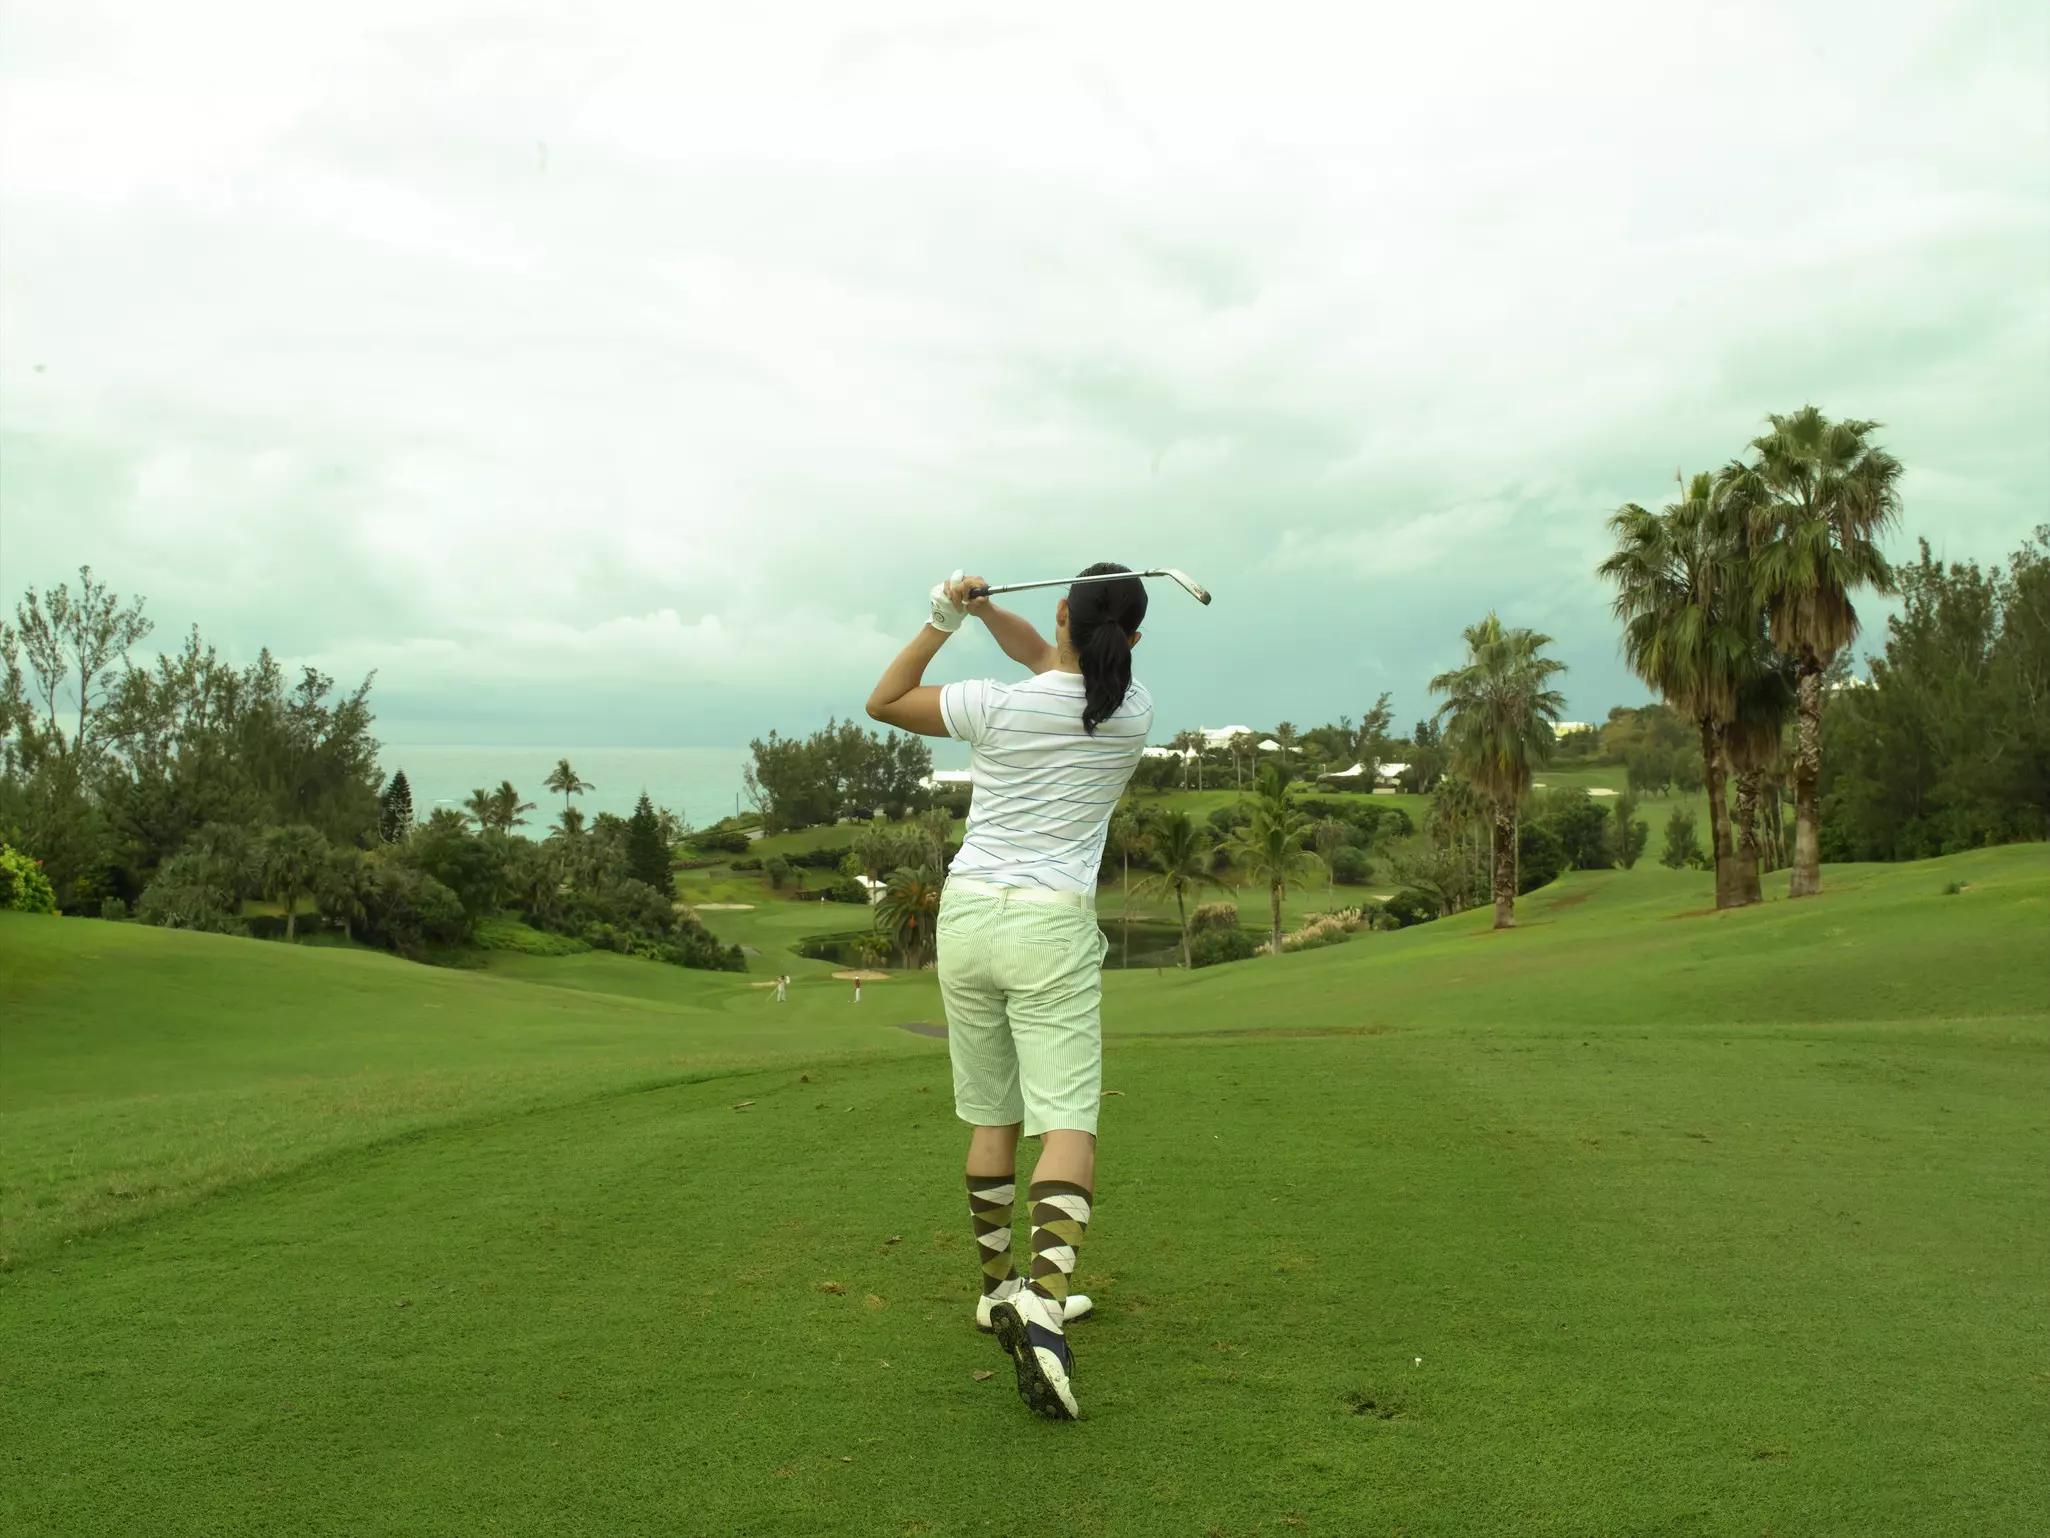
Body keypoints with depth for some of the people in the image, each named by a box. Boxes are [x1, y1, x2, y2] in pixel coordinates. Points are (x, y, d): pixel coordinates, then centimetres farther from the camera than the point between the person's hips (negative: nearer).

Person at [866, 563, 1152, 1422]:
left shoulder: (998, 709, -8)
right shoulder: (1135, 713, -2)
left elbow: (882, 702, 7)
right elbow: (1053, 665, 15)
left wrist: (943, 622, 3)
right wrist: (984, 610, 3)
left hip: (965, 916, 2)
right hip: (1053, 929, -2)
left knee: (992, 1115, 14)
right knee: (1068, 1120, -7)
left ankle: (1001, 1288, 25)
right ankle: (1044, 1299, -27)